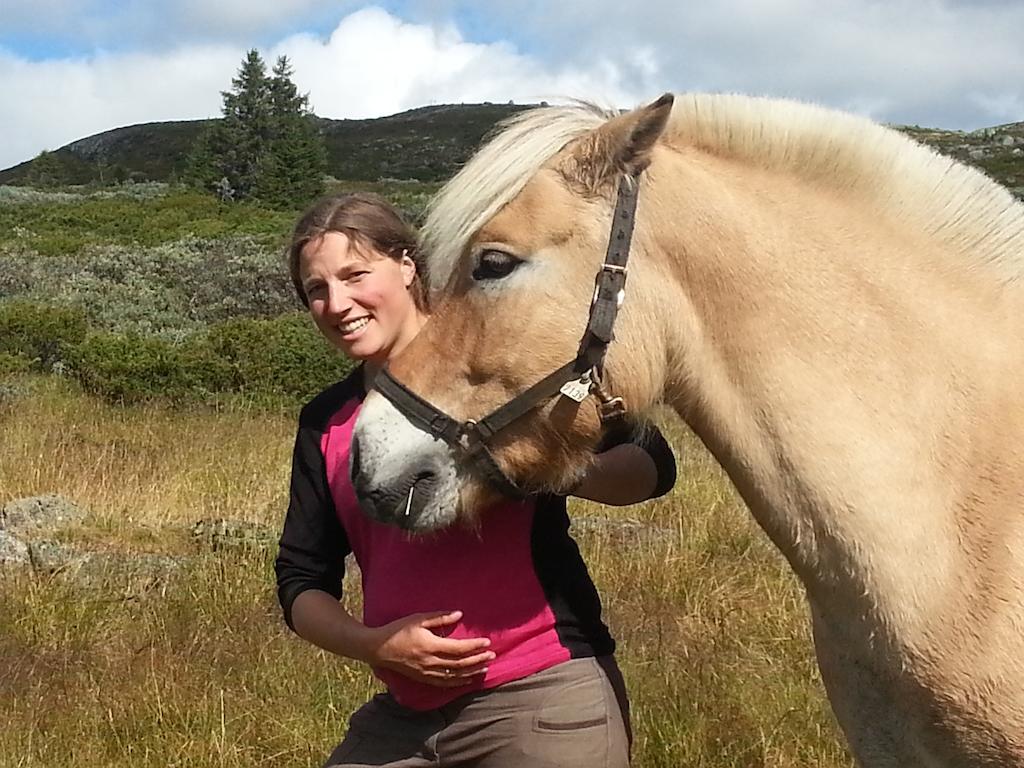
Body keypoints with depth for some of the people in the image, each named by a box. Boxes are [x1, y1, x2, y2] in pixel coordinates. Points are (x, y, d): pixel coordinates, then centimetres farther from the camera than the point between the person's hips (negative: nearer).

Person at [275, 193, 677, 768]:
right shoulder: (326, 424, 9)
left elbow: (650, 466, -7)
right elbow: (302, 583, 10)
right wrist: (374, 644, -11)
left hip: (545, 698, -5)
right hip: (403, 716, 5)